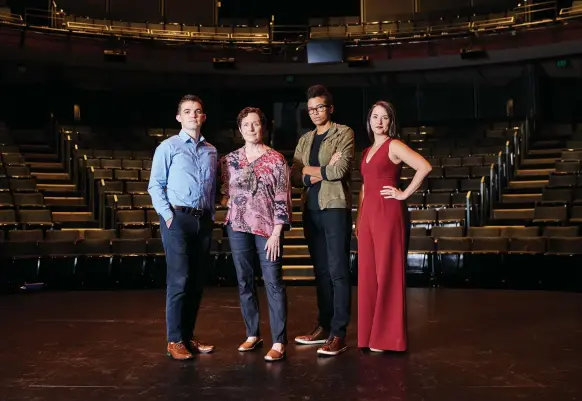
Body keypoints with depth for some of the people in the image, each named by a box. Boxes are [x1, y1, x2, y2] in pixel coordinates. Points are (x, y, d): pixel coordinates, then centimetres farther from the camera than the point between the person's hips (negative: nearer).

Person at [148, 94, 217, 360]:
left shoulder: (211, 151, 15)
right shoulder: (168, 147, 0)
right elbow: (155, 185, -3)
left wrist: (212, 216, 10)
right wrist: (168, 216, -11)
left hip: (203, 220, 5)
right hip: (178, 219, -5)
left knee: (197, 281, 8)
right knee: (179, 279, -8)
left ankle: (188, 336, 19)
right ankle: (175, 340, 2)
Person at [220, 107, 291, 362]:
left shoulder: (276, 159, -2)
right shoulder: (230, 160, 8)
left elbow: (282, 198, -5)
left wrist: (276, 232, -10)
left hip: (267, 227, -4)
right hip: (238, 226, 4)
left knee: (273, 283, -5)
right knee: (244, 282, 10)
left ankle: (278, 342, 0)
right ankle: (253, 334, 23)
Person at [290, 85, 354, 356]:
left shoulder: (343, 133, 0)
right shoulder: (304, 140, 17)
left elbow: (340, 170, -15)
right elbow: (295, 178, 6)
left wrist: (308, 169, -2)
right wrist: (323, 170, -9)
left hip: (335, 208, -6)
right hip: (310, 210, 6)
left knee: (338, 271, -6)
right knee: (320, 270, 12)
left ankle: (338, 333, -2)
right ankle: (324, 326, 21)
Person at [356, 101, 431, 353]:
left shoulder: (394, 146, -4)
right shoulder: (367, 152, 19)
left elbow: (425, 167, -18)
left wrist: (404, 194, -13)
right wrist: (358, 220, 15)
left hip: (387, 214, -8)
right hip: (368, 215, 8)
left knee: (387, 274, -2)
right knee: (368, 274, 8)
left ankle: (388, 337, 7)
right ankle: (369, 335, 17)